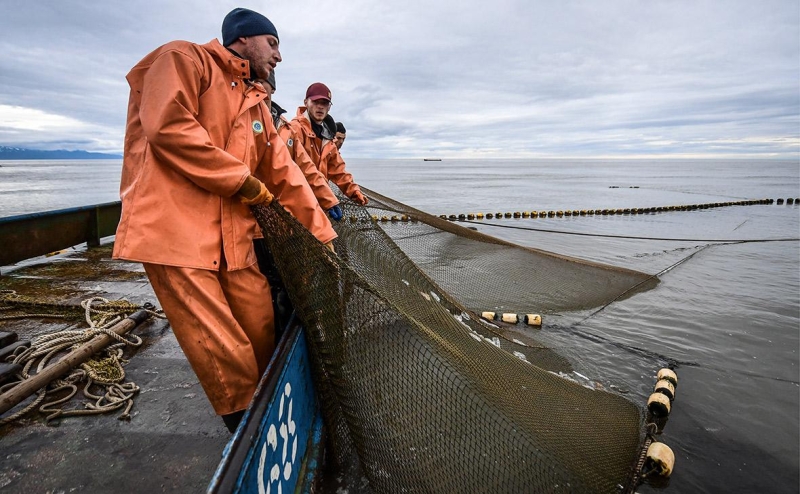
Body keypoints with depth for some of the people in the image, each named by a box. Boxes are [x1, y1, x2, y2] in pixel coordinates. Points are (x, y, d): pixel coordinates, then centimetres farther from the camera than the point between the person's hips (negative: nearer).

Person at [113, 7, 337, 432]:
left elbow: (285, 175, 20)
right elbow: (168, 126, -16)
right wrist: (242, 180, -10)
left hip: (235, 239, 8)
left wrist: (323, 235, 15)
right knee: (227, 358, -5)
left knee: (262, 338, 8)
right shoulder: (185, 59, 2)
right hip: (176, 232, -7)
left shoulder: (256, 104, 23)